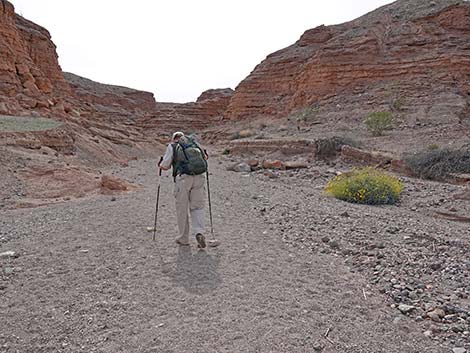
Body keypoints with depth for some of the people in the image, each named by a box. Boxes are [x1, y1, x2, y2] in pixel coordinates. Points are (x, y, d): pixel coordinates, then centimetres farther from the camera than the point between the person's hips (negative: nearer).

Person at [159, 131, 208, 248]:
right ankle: (199, 232, -8)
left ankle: (184, 238, 19)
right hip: (199, 177, 3)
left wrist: (160, 165, 27)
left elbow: (165, 166, 7)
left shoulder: (172, 146, 12)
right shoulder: (194, 142, 21)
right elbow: (205, 157, 27)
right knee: (197, 207, 12)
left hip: (183, 178, -3)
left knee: (182, 209, 10)